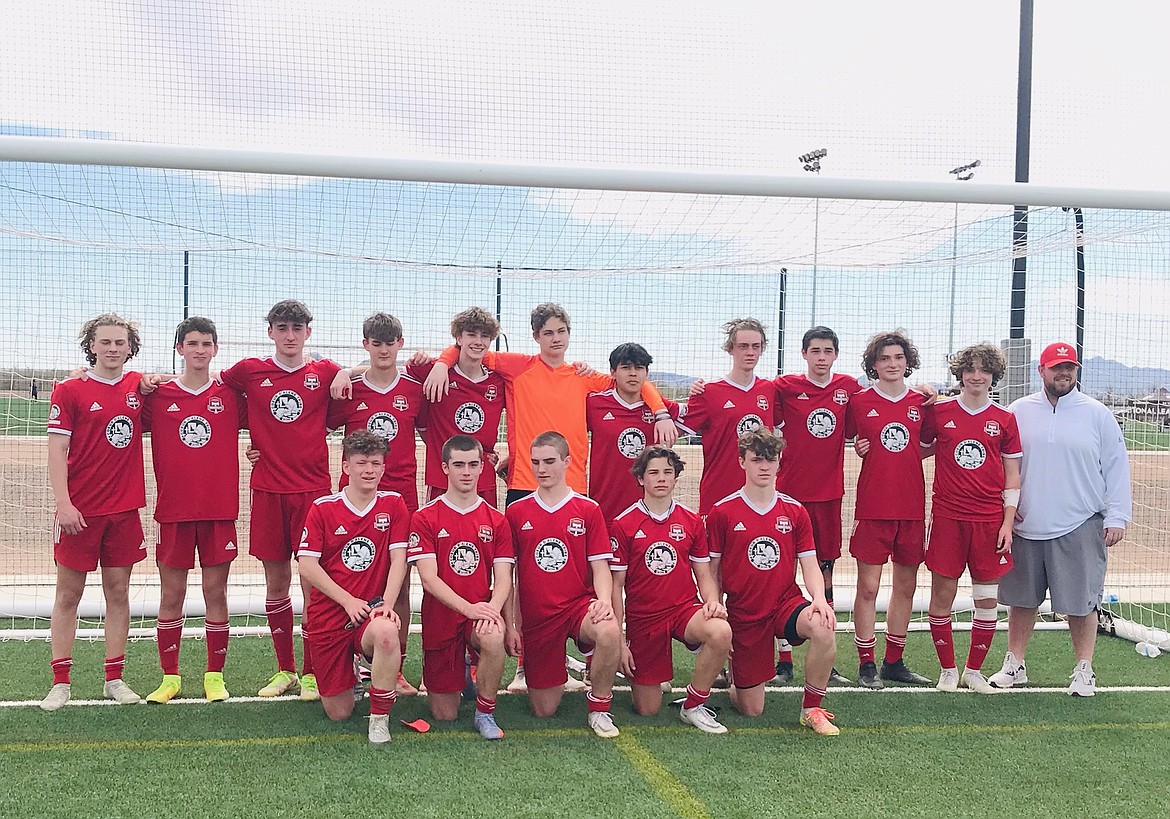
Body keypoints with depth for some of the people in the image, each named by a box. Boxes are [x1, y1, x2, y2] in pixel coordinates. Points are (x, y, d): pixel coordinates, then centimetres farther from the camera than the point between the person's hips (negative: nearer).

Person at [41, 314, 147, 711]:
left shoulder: (139, 386, 6)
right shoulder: (69, 391, -3)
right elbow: (57, 450, -6)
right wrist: (63, 504, -15)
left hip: (125, 507, 3)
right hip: (80, 511, -3)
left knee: (118, 592, 8)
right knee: (68, 593, 3)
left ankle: (114, 679, 17)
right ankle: (60, 682, 11)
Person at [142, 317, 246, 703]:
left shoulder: (230, 395, 4)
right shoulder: (158, 395, 3)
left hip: (220, 509, 0)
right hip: (173, 509, 0)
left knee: (216, 592, 4)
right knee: (171, 595, 5)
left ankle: (215, 676, 15)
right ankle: (169, 676, 17)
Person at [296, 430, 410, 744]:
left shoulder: (393, 504, 3)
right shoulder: (322, 508, -1)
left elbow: (398, 559, -3)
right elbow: (307, 565, -5)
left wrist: (386, 604, -17)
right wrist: (349, 601, -12)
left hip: (372, 610, 0)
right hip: (329, 613, 1)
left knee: (386, 632, -39)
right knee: (338, 713, 3)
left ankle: (380, 717, -18)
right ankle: (352, 668, 39)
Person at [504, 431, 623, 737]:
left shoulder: (588, 510, 2)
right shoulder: (516, 512, 5)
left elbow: (600, 566, 0)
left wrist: (604, 599, -20)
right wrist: (510, 625, 2)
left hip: (578, 604, -1)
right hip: (535, 617, 1)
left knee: (610, 631, -37)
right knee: (544, 710, 2)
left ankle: (599, 707, -12)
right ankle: (557, 674, 38)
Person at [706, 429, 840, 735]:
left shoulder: (795, 512, 4)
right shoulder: (722, 512, -3)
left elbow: (810, 565, 2)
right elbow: (712, 572, 1)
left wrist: (819, 598, -18)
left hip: (786, 602, 2)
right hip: (743, 614, -1)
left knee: (823, 628, -34)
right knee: (751, 710, 0)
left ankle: (812, 710, -11)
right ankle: (734, 678, 39)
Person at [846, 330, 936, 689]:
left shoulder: (922, 403, 6)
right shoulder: (859, 402, -1)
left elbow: (932, 444, 18)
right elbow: (845, 438, 12)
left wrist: (906, 459, 3)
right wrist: (863, 450, -6)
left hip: (912, 507, 3)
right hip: (872, 507, -3)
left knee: (906, 587, 9)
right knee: (868, 587, -3)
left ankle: (894, 662, 21)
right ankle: (866, 664, 8)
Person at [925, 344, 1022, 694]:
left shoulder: (1005, 420, 5)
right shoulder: (939, 412, 3)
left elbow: (1012, 477, 6)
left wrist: (1008, 523, 1)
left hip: (989, 519, 1)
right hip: (947, 517, -1)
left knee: (987, 598, 5)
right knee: (942, 594, 1)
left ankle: (974, 670, 19)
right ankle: (948, 669, 17)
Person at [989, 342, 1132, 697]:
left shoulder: (1098, 415, 1)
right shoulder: (1019, 411, 5)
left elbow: (1116, 468, 2)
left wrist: (1117, 517, -4)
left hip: (1081, 528, -2)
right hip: (1025, 526, 2)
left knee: (1081, 602, 3)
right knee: (1021, 600, 10)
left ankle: (1084, 670, 16)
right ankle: (1014, 665, 22)